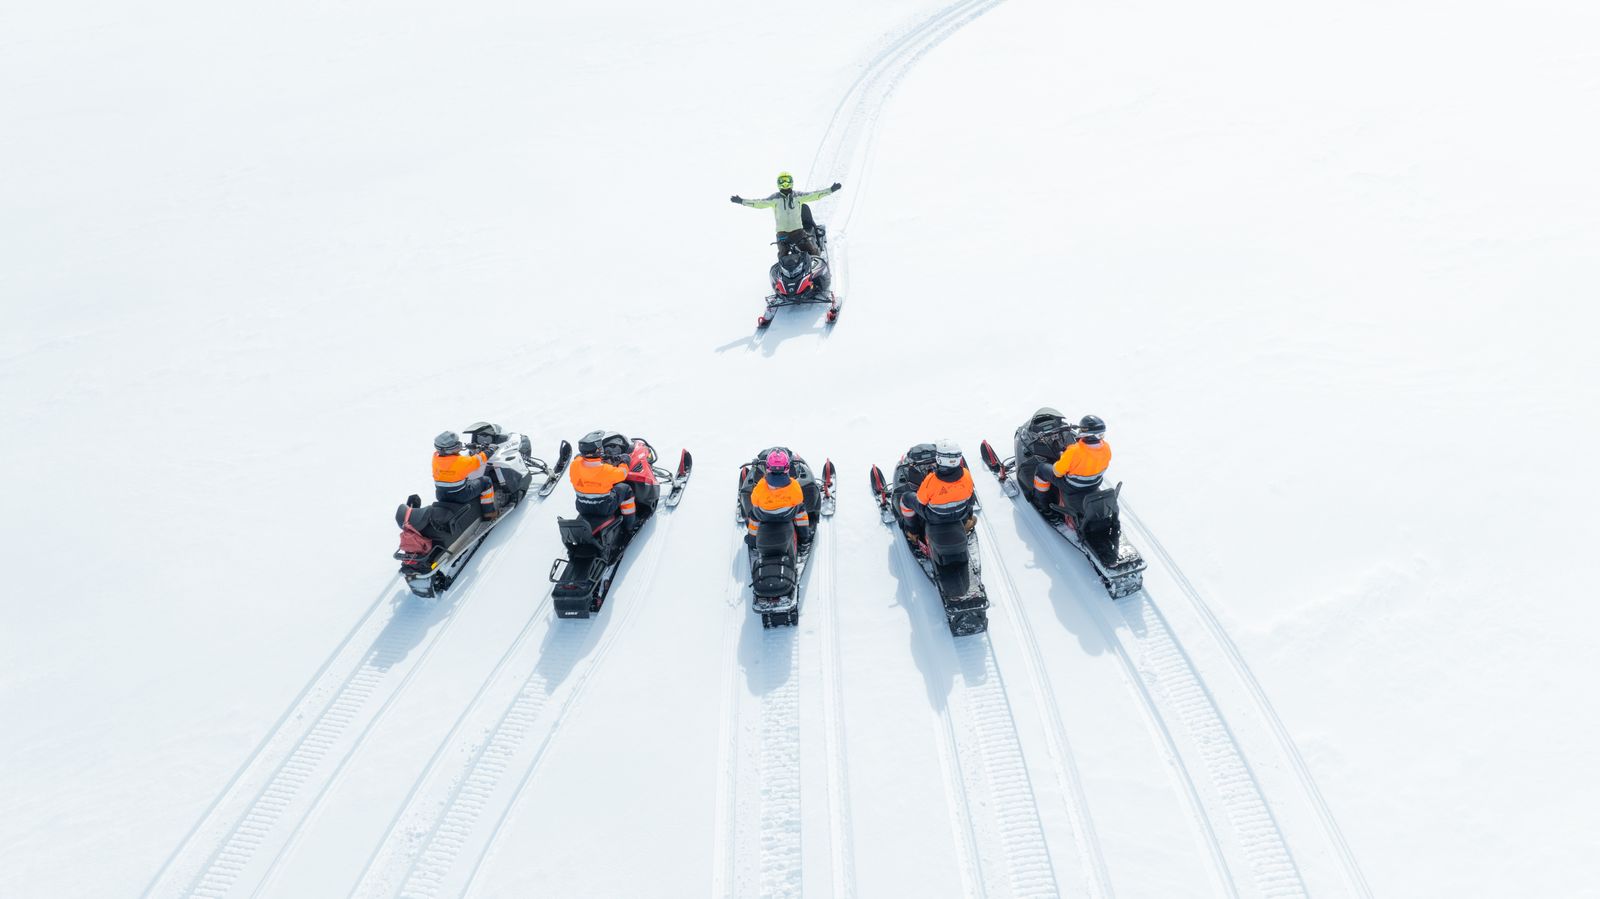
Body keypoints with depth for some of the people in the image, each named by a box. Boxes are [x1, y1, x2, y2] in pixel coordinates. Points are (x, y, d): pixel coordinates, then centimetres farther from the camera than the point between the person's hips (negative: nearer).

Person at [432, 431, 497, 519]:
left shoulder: (436, 457, -7)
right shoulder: (461, 461, -24)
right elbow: (478, 461, -8)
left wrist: (471, 453, 18)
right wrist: (488, 452, 11)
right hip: (460, 495, -6)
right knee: (486, 481, 9)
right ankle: (489, 513, 18)